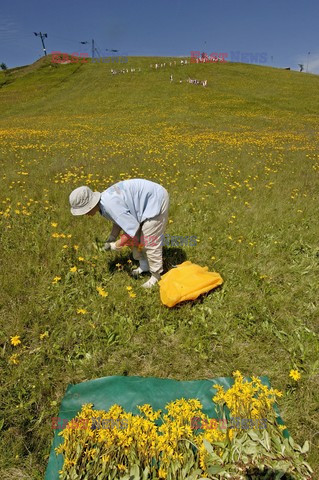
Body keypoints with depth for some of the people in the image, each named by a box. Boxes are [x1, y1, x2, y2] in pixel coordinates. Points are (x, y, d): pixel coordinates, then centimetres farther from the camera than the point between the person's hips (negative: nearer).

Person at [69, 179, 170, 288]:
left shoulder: (110, 204, -30)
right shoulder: (103, 202, 0)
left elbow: (133, 228, -29)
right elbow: (121, 219, 15)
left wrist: (117, 245, -15)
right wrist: (111, 238, 3)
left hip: (155, 200, -10)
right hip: (147, 201, 10)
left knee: (149, 242, -4)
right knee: (134, 237, 15)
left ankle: (156, 275, 13)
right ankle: (144, 265, 33)